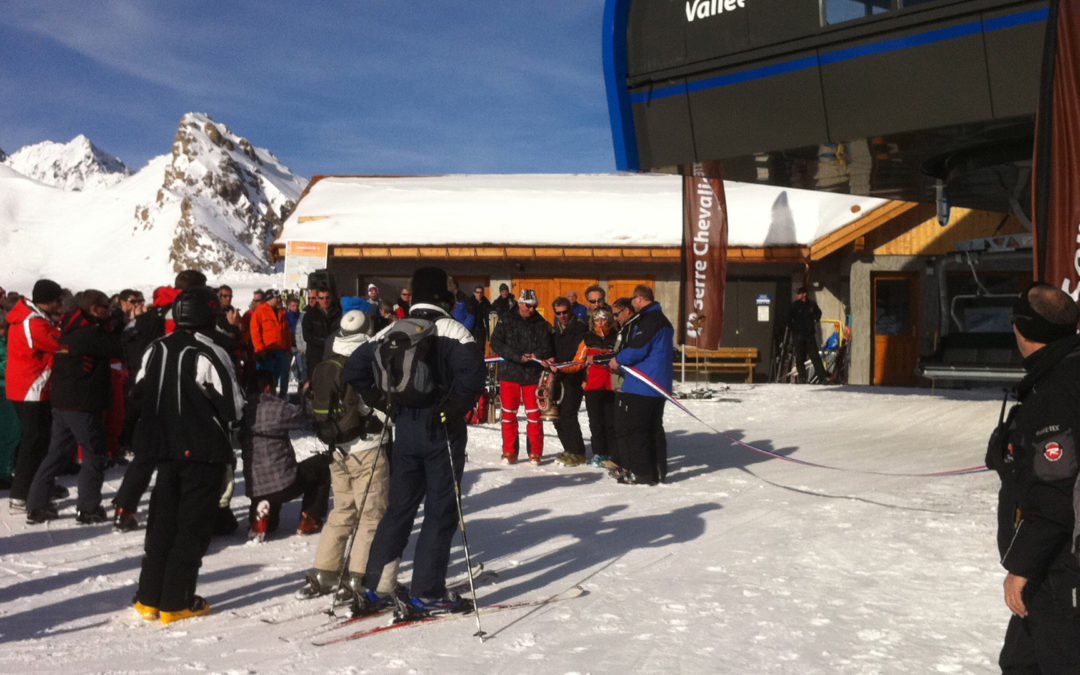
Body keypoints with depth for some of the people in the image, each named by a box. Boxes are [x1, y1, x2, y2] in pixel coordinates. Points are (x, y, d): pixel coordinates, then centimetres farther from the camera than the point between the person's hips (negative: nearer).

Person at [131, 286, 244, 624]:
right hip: (204, 452, -6)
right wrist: (223, 424, 7)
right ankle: (176, 602, 7)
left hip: (165, 448, 6)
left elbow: (139, 394, 9)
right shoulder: (210, 354, -18)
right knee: (193, 526, 3)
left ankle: (149, 598, 20)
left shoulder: (155, 350, 2)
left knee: (161, 522, 16)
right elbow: (233, 406, -14)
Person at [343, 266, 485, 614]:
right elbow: (472, 372, -25)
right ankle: (427, 591, 4)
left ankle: (378, 584, 18)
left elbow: (354, 369, 8)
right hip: (442, 430, -6)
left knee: (399, 506, 16)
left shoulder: (392, 331, 8)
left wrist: (384, 400, 10)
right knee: (441, 510, 2)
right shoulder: (451, 329, -10)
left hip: (405, 428, 6)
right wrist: (455, 406, -15)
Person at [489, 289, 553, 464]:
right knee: (508, 413, 6)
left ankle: (535, 452, 11)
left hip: (533, 375, 0)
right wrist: (518, 357, -17)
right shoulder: (506, 322, 3)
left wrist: (537, 355, -19)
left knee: (534, 415, 1)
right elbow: (496, 343, -7)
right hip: (509, 373, 0)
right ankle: (509, 452, 15)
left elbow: (547, 347, 3)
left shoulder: (541, 324, 6)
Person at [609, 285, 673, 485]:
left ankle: (640, 472, -2)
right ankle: (657, 471, 19)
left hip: (641, 385, -10)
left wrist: (619, 360, -3)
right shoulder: (662, 319, 18)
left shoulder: (648, 320, -15)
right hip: (660, 384, 10)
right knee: (654, 427, 15)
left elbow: (638, 349, -21)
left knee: (631, 427, -3)